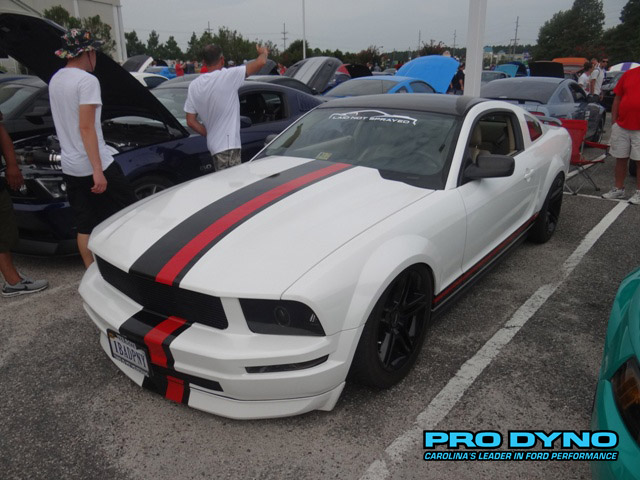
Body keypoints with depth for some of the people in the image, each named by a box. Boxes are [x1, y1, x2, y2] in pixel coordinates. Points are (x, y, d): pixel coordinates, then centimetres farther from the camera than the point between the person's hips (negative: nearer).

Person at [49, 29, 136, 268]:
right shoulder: (87, 80, -13)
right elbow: (86, 127, -20)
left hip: (69, 167, 8)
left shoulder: (55, 80, 13)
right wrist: (98, 170, -22)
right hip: (94, 165, -8)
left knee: (85, 227, 11)